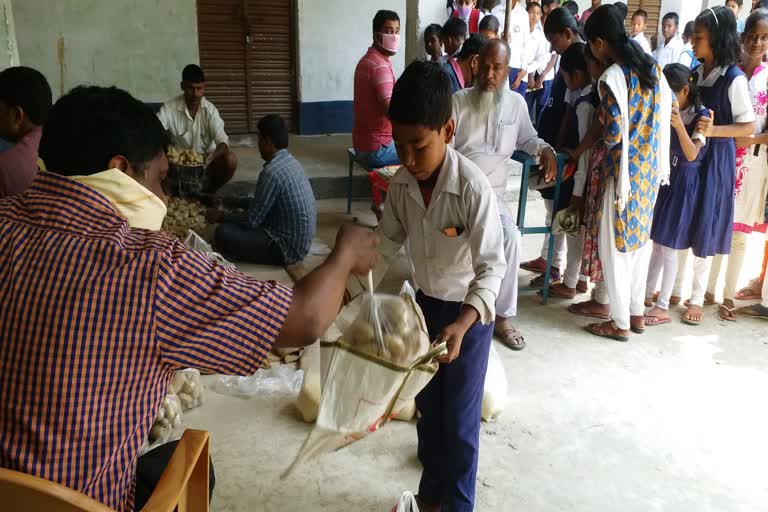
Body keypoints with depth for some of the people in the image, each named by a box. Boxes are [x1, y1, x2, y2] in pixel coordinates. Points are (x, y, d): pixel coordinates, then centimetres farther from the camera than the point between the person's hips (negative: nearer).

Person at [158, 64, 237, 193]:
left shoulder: (210, 110, -11)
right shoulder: (169, 108, -12)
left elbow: (222, 141, -20)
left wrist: (213, 155, -43)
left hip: (205, 160, 1)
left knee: (230, 159, -28)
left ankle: (207, 193, -2)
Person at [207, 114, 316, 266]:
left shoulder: (272, 172, -24)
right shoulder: (289, 161, 6)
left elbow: (252, 220, -18)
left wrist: (221, 216, -2)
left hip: (289, 247, -9)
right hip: (299, 240, 9)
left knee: (223, 233, -13)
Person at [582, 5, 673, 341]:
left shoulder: (611, 77, -18)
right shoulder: (652, 67, 5)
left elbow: (613, 134, -20)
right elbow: (668, 108, 11)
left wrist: (603, 136, 0)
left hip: (625, 170, -8)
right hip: (651, 167, 8)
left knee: (615, 246, 5)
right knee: (640, 240, 18)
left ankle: (620, 323, 15)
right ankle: (637, 313, 30)